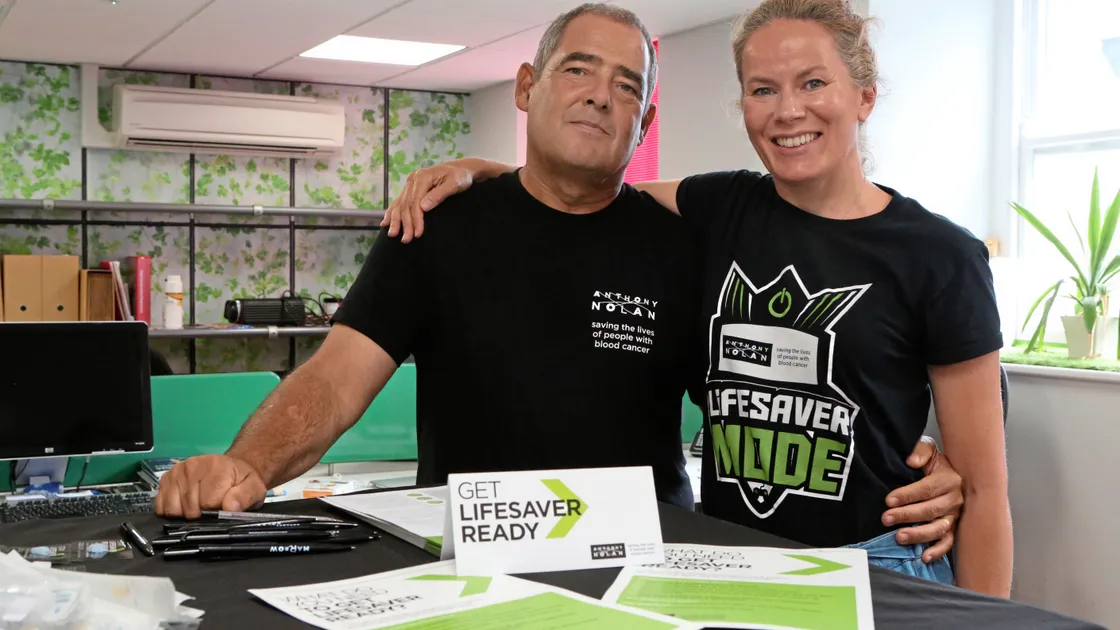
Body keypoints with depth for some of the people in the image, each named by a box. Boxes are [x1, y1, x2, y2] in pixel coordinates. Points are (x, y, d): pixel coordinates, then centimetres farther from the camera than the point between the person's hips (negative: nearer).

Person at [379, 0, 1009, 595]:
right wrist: (476, 169, -1)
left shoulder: (939, 257, -8)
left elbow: (983, 484, -7)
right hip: (726, 563, 4)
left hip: (874, 572, -3)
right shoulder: (724, 208, 3)